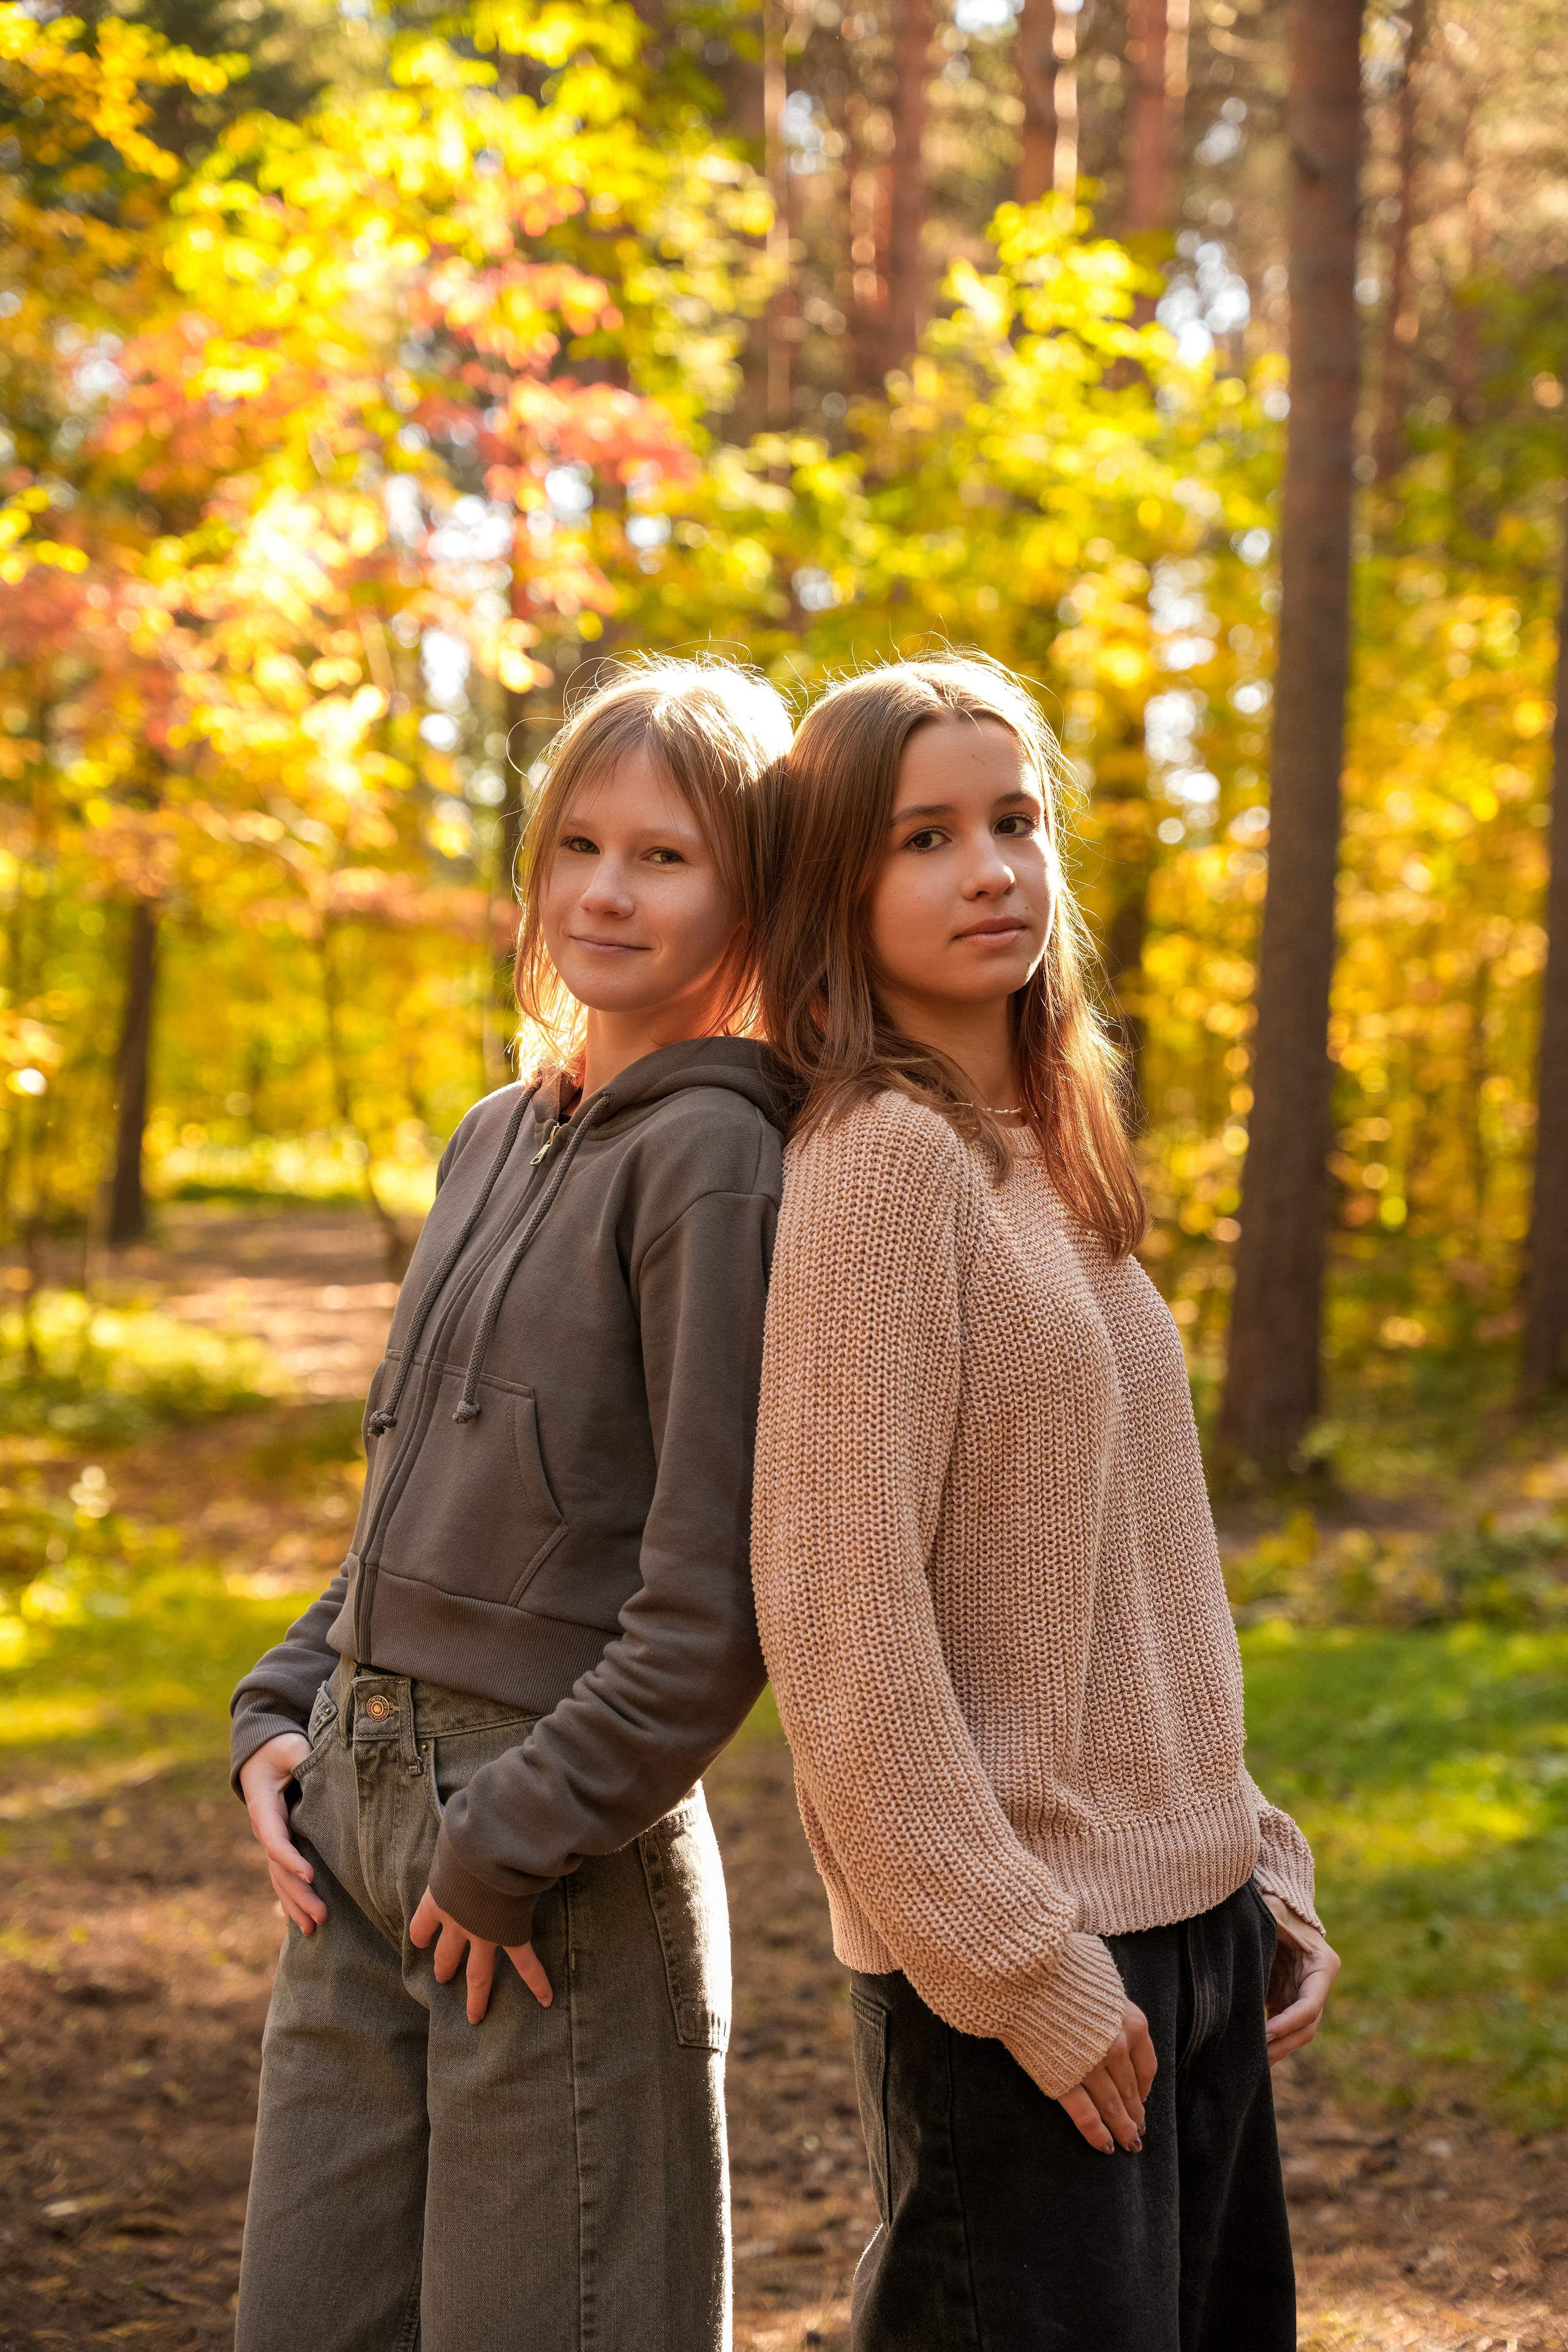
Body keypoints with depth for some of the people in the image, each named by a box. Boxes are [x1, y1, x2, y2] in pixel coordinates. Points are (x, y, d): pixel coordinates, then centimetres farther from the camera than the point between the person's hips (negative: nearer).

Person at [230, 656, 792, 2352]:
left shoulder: (717, 1155, -13)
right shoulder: (493, 1139, 12)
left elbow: (717, 1606, -18)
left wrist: (513, 1842, -15)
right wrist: (282, 1716, 8)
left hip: (562, 1882, -7)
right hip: (357, 1817, 8)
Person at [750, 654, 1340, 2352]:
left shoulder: (1048, 1158, 11)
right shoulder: (883, 1156, -14)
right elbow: (837, 1611, -19)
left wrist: (1258, 1865, 11)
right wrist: (1019, 1969, -18)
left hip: (1188, 1927, 8)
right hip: (1015, 1964, -8)